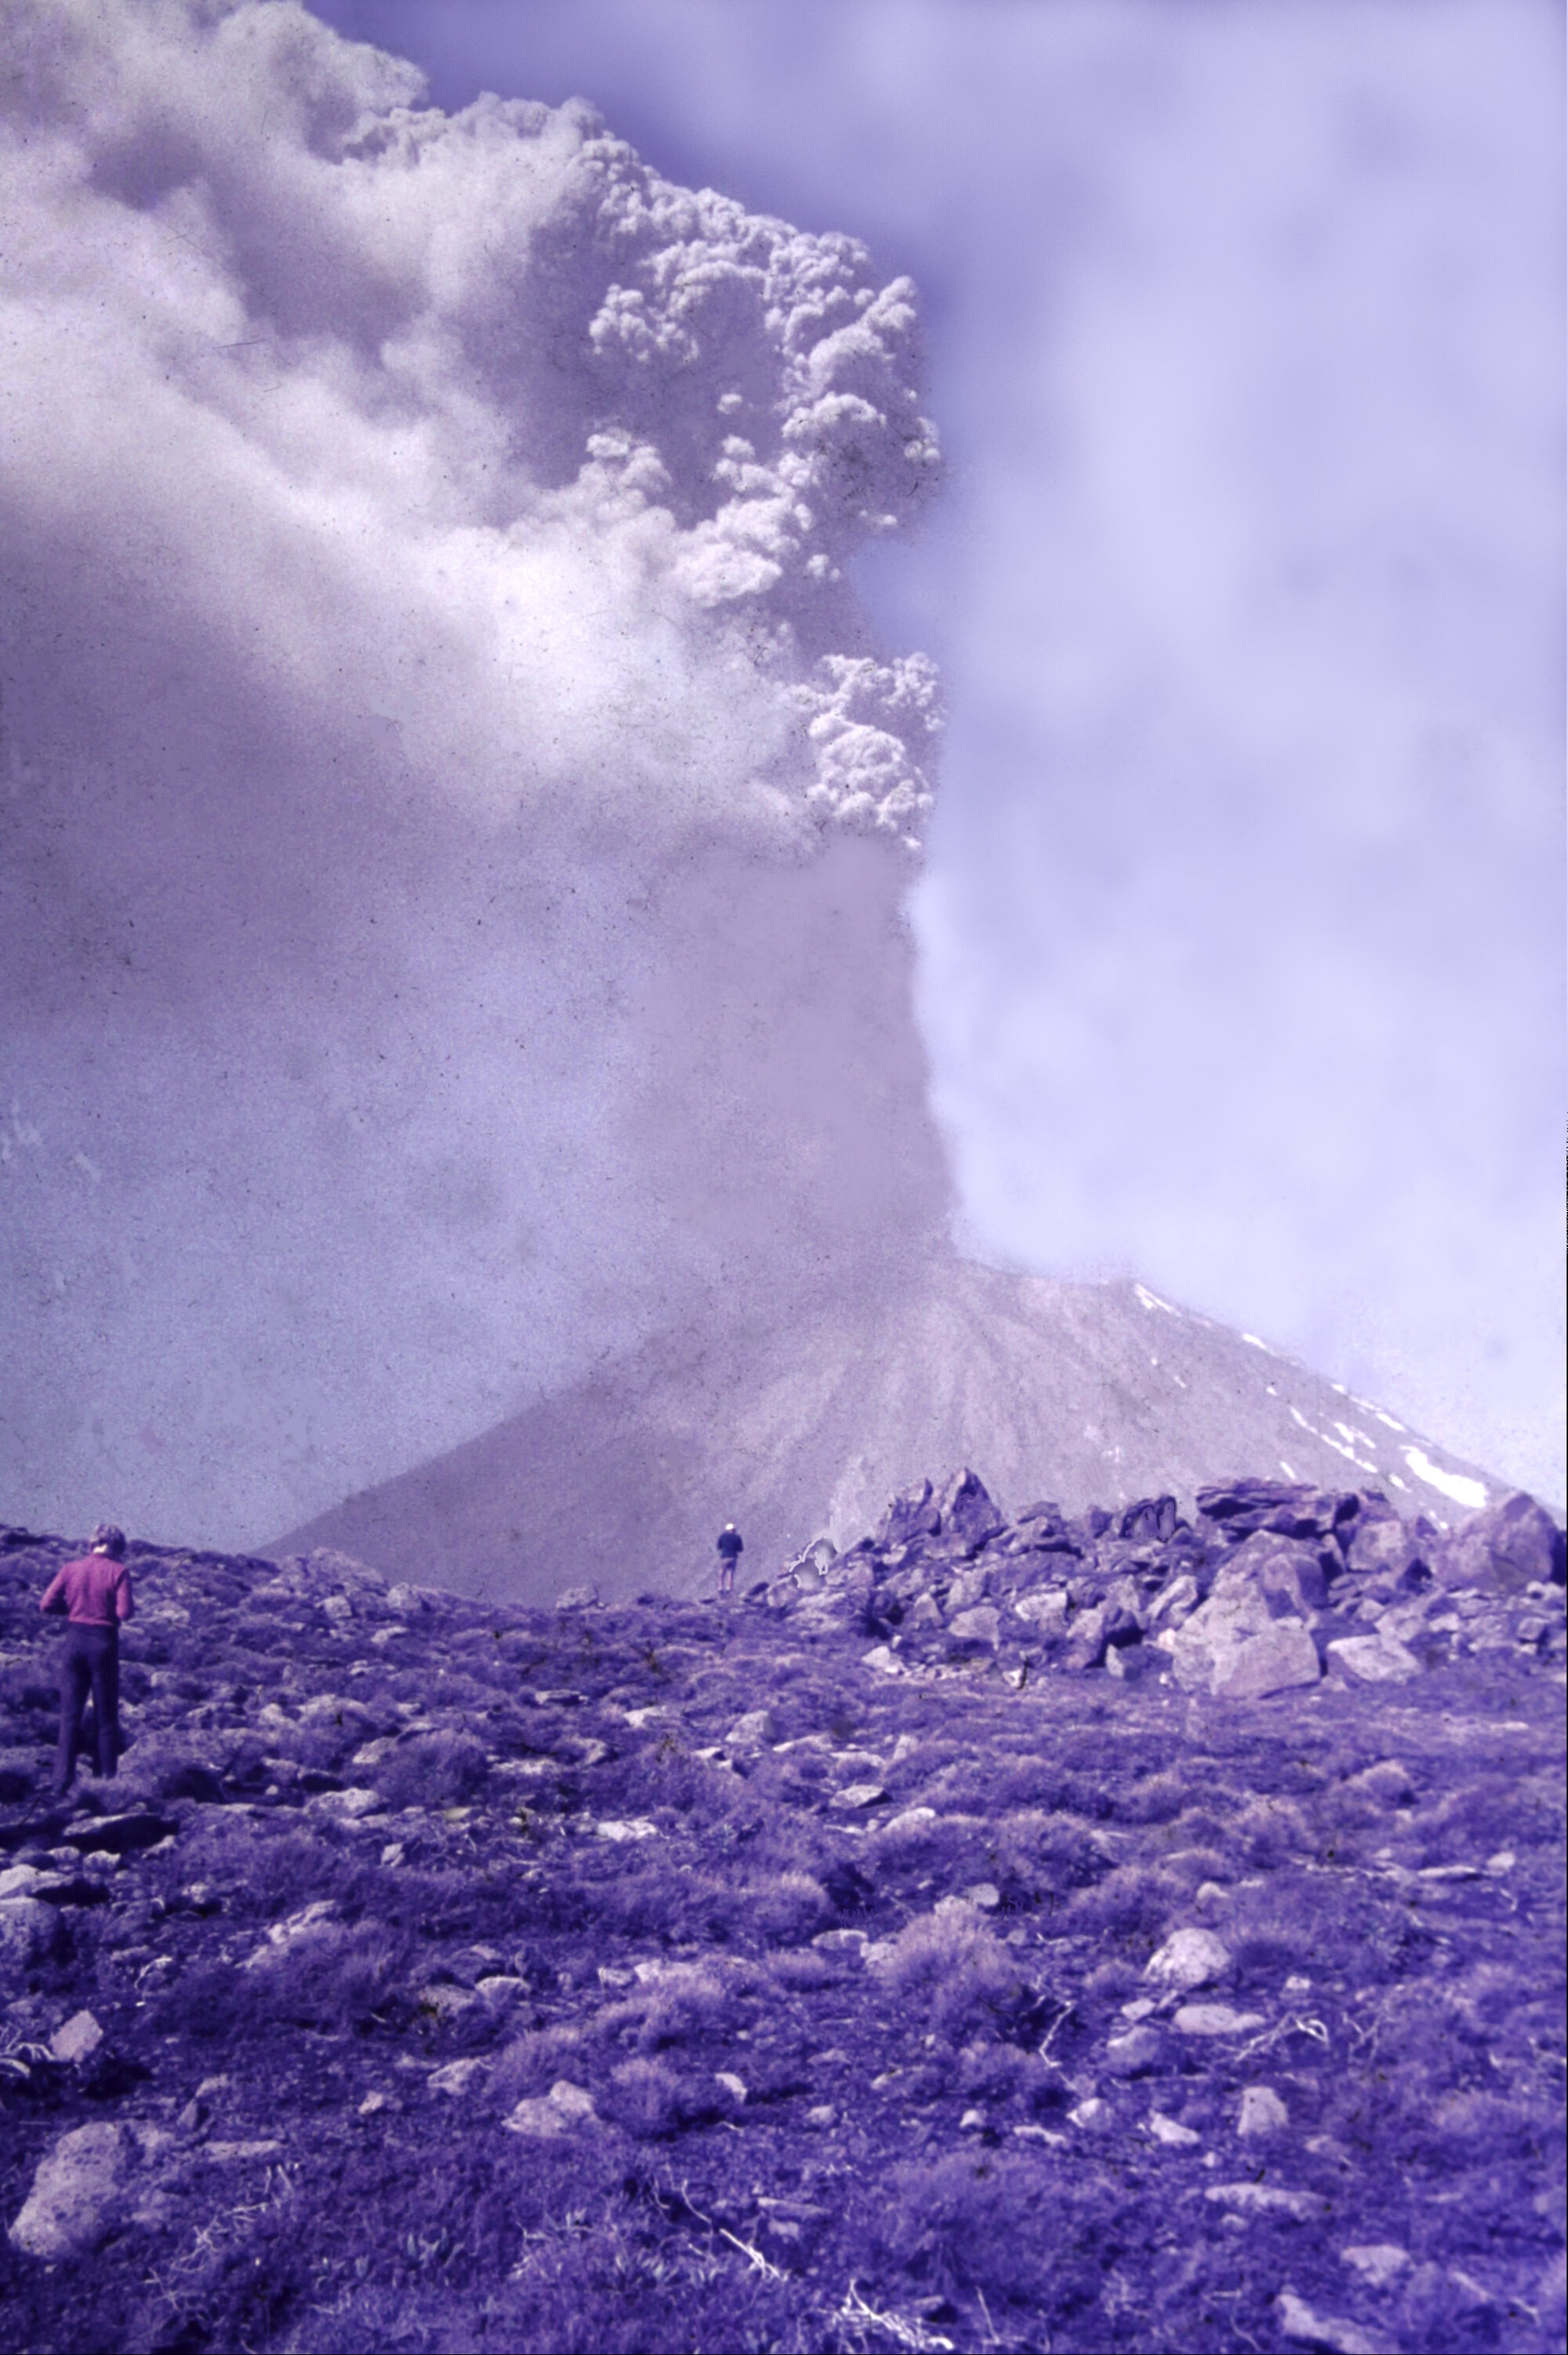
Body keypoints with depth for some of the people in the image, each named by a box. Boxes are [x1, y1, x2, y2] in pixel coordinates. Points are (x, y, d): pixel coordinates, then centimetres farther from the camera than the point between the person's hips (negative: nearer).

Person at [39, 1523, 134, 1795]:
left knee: (70, 1715, 7)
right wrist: (131, 1604, 8)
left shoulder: (71, 1568, 3)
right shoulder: (118, 1571, -6)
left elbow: (46, 1604, -1)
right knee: (106, 1717, 9)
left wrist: (73, 1606, 14)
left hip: (75, 1639, 3)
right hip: (104, 1642, -3)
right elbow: (124, 1612, -14)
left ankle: (62, 1783, 0)